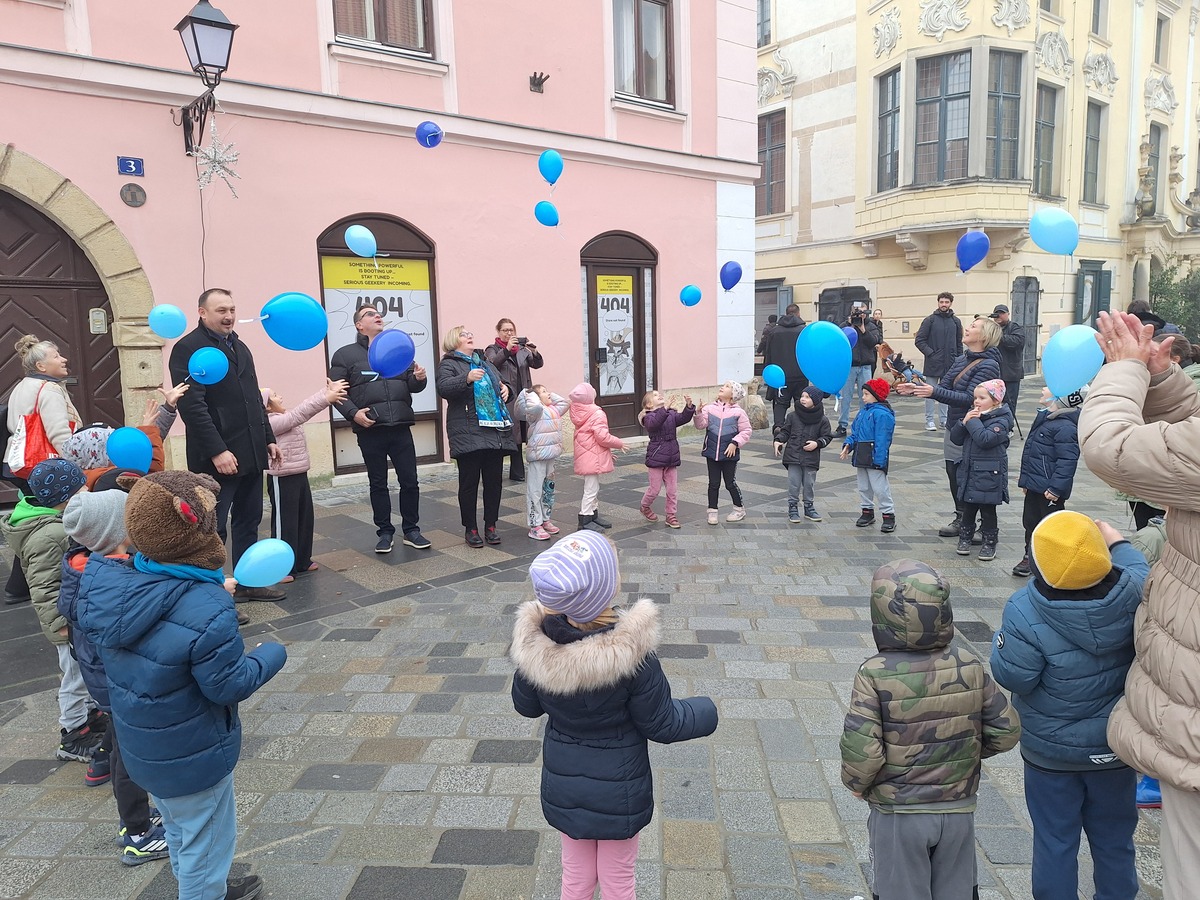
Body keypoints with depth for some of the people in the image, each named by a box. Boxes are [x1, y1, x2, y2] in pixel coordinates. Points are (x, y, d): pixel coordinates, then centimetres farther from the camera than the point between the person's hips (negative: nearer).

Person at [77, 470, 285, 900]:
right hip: (194, 756, -8)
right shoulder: (207, 611, -35)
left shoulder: (106, 584, -14)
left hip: (143, 748, 8)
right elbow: (230, 686, -25)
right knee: (205, 843, 16)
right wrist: (271, 655, -6)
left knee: (179, 831, 30)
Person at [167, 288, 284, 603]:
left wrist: (268, 438, 17)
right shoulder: (188, 348, -9)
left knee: (248, 521, 15)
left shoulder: (239, 347, 18)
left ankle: (248, 582, 27)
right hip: (218, 457, -8)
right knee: (213, 528, 1)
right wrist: (217, 451, -23)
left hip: (251, 454, 8)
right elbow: (192, 406, -18)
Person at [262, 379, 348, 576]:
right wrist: (326, 398, -25)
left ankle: (302, 561, 26)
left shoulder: (286, 416, 11)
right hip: (282, 479, -9)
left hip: (299, 475, 9)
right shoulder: (272, 423, -16)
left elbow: (306, 408, 7)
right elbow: (300, 413, -24)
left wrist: (328, 391, -5)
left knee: (305, 519, 15)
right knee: (285, 523, -3)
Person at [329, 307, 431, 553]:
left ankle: (411, 531, 18)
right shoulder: (346, 354, 3)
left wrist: (419, 378, -9)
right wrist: (353, 413, -15)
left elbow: (412, 386, 14)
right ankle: (385, 532, 19)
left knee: (409, 481, 4)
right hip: (370, 431, -2)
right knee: (378, 484, 8)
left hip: (400, 428, 3)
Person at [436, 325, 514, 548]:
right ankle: (471, 529, 11)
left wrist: (505, 389, 9)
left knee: (494, 480, 8)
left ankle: (491, 526, 19)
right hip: (468, 435, -6)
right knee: (469, 482, 0)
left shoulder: (486, 364, 23)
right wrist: (467, 378, -30)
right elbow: (443, 388, -16)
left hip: (495, 432, 6)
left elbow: (500, 386, 33)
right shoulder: (449, 364, 2)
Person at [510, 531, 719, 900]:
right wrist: (706, 712, 2)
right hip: (618, 791, -3)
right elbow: (662, 724, -17)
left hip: (562, 784, 3)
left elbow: (526, 706, -2)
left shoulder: (534, 641, -20)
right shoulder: (631, 652, -31)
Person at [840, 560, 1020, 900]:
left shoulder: (875, 675, -23)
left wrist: (857, 784, -4)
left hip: (898, 815, -3)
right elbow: (1006, 731, -3)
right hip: (959, 809, 4)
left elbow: (861, 751, -25)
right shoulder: (969, 665, -10)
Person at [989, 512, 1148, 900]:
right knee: (1114, 838, 23)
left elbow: (1012, 677, -21)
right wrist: (1117, 541, 20)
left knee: (1055, 842, 16)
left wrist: (1001, 639, -6)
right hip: (1115, 744, 3)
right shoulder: (1133, 592, -19)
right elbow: (1142, 573, 6)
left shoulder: (1025, 612, -30)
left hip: (1051, 750, -3)